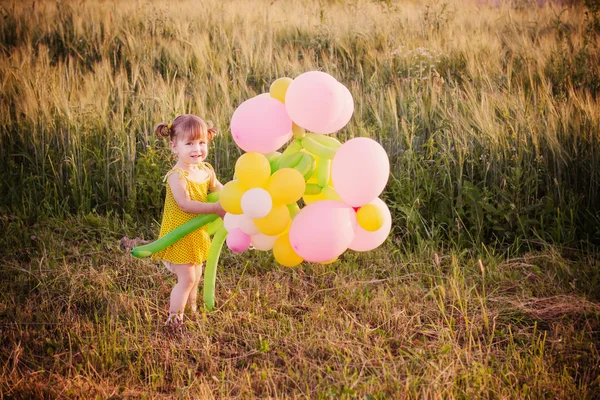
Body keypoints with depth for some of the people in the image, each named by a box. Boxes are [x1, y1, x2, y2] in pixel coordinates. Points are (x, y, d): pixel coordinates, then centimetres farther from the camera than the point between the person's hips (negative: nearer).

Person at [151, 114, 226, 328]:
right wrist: (215, 208, -35)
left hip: (197, 235, 8)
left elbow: (220, 190, 10)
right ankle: (174, 320, 6)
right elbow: (185, 204, -33)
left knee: (195, 277, 21)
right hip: (179, 236, -8)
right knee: (186, 278, -6)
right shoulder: (177, 176, -24)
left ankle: (192, 311, 39)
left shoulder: (205, 171, 1)